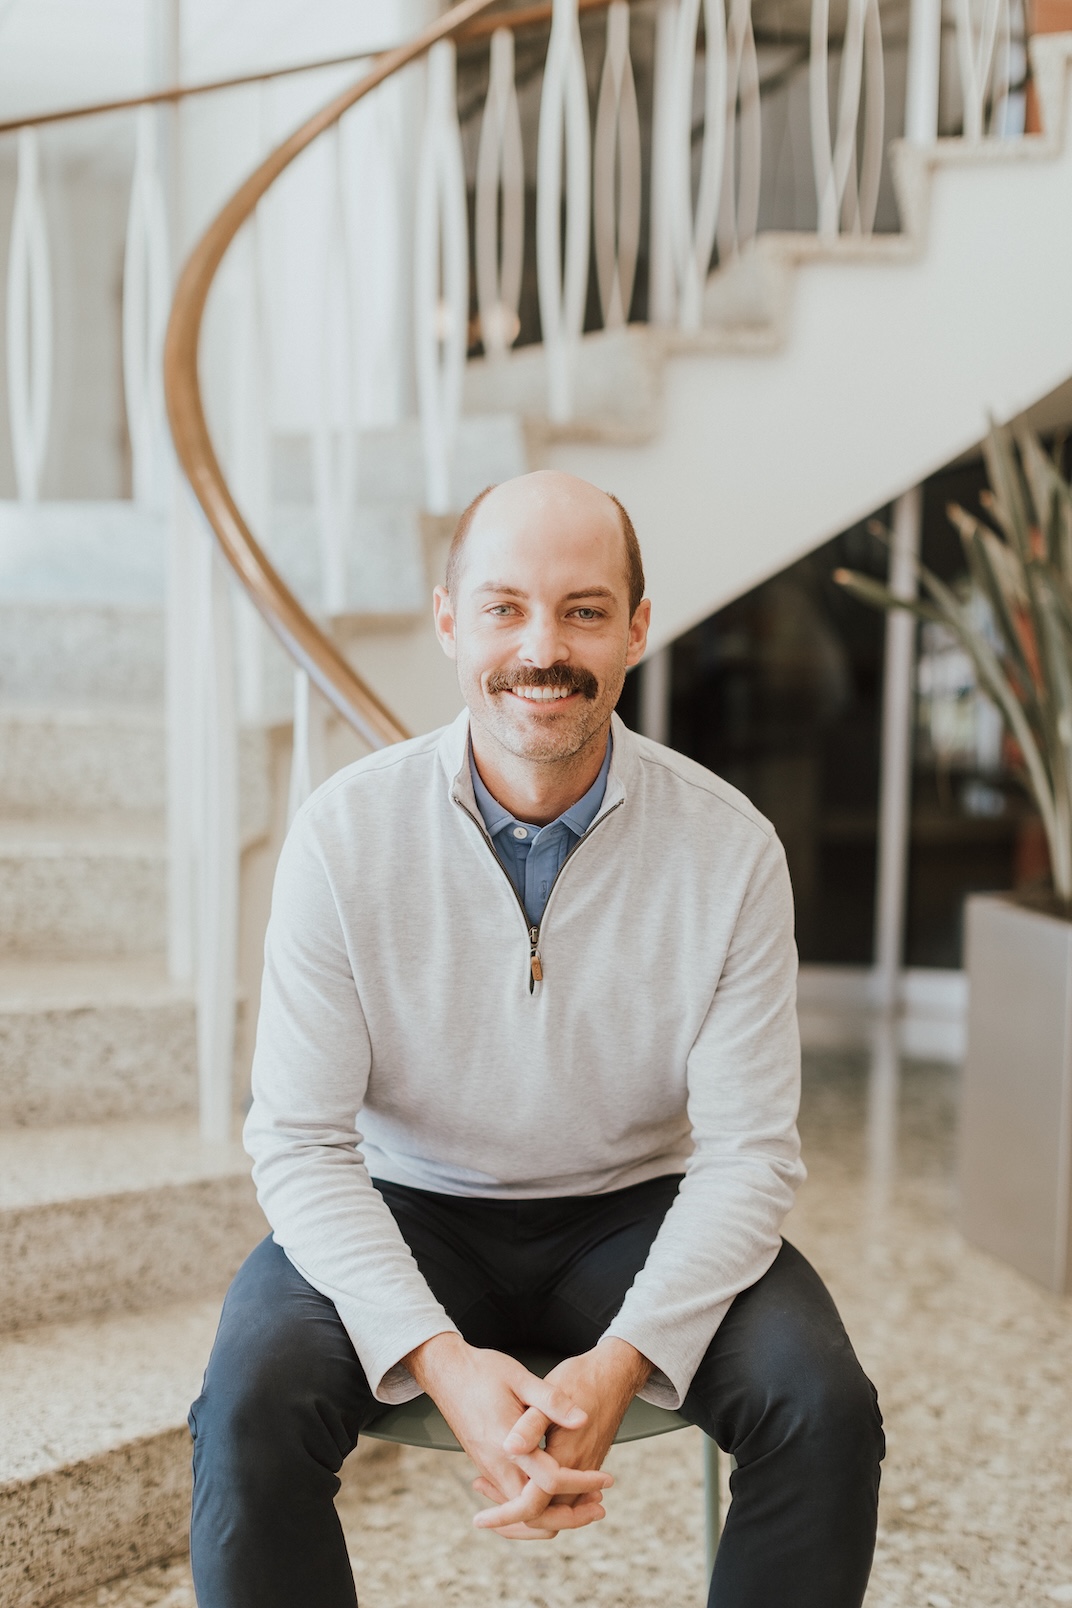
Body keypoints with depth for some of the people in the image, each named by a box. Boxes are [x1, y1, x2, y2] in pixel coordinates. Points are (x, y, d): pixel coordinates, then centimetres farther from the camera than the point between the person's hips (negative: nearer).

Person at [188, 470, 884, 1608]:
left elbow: (747, 1152, -11)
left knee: (823, 1409, -22)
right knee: (251, 1407, -26)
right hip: (405, 1211, 0)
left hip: (634, 1212, 1)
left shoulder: (729, 848, -12)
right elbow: (300, 1142, -14)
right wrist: (440, 1359, -28)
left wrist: (622, 1361, -26)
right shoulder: (346, 832, -13)